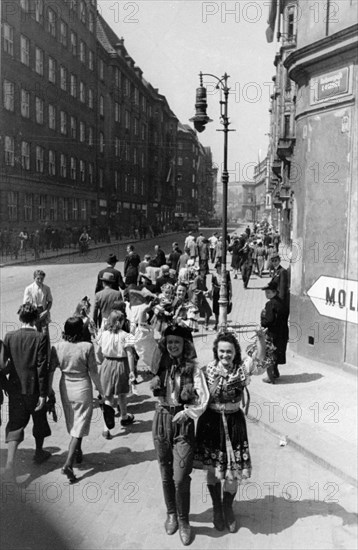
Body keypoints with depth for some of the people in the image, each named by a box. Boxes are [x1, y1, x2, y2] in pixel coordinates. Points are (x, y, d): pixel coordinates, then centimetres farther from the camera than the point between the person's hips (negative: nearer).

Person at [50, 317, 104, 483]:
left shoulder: (57, 347, -7)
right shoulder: (87, 347, -17)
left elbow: (50, 370, -2)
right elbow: (93, 371, -10)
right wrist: (99, 388, 5)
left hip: (65, 388, 4)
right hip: (82, 388, -4)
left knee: (72, 424, 23)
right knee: (79, 427, 3)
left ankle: (78, 453, 42)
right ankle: (68, 464, -8)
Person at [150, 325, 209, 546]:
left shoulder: (193, 369, -10)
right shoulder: (161, 366, 0)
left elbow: (203, 399, -16)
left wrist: (183, 415, -14)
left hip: (183, 424, -3)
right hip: (161, 421, 4)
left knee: (181, 478, -5)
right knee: (166, 474, 15)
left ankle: (183, 521, 15)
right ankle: (171, 514, 35)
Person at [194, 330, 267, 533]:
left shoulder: (242, 368, -8)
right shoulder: (208, 370, -6)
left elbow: (259, 365, -31)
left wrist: (261, 340, -45)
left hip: (234, 422, 0)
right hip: (211, 421, 0)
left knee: (234, 470, 8)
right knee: (213, 469, 12)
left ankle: (228, 509, 35)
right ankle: (217, 508, 36)